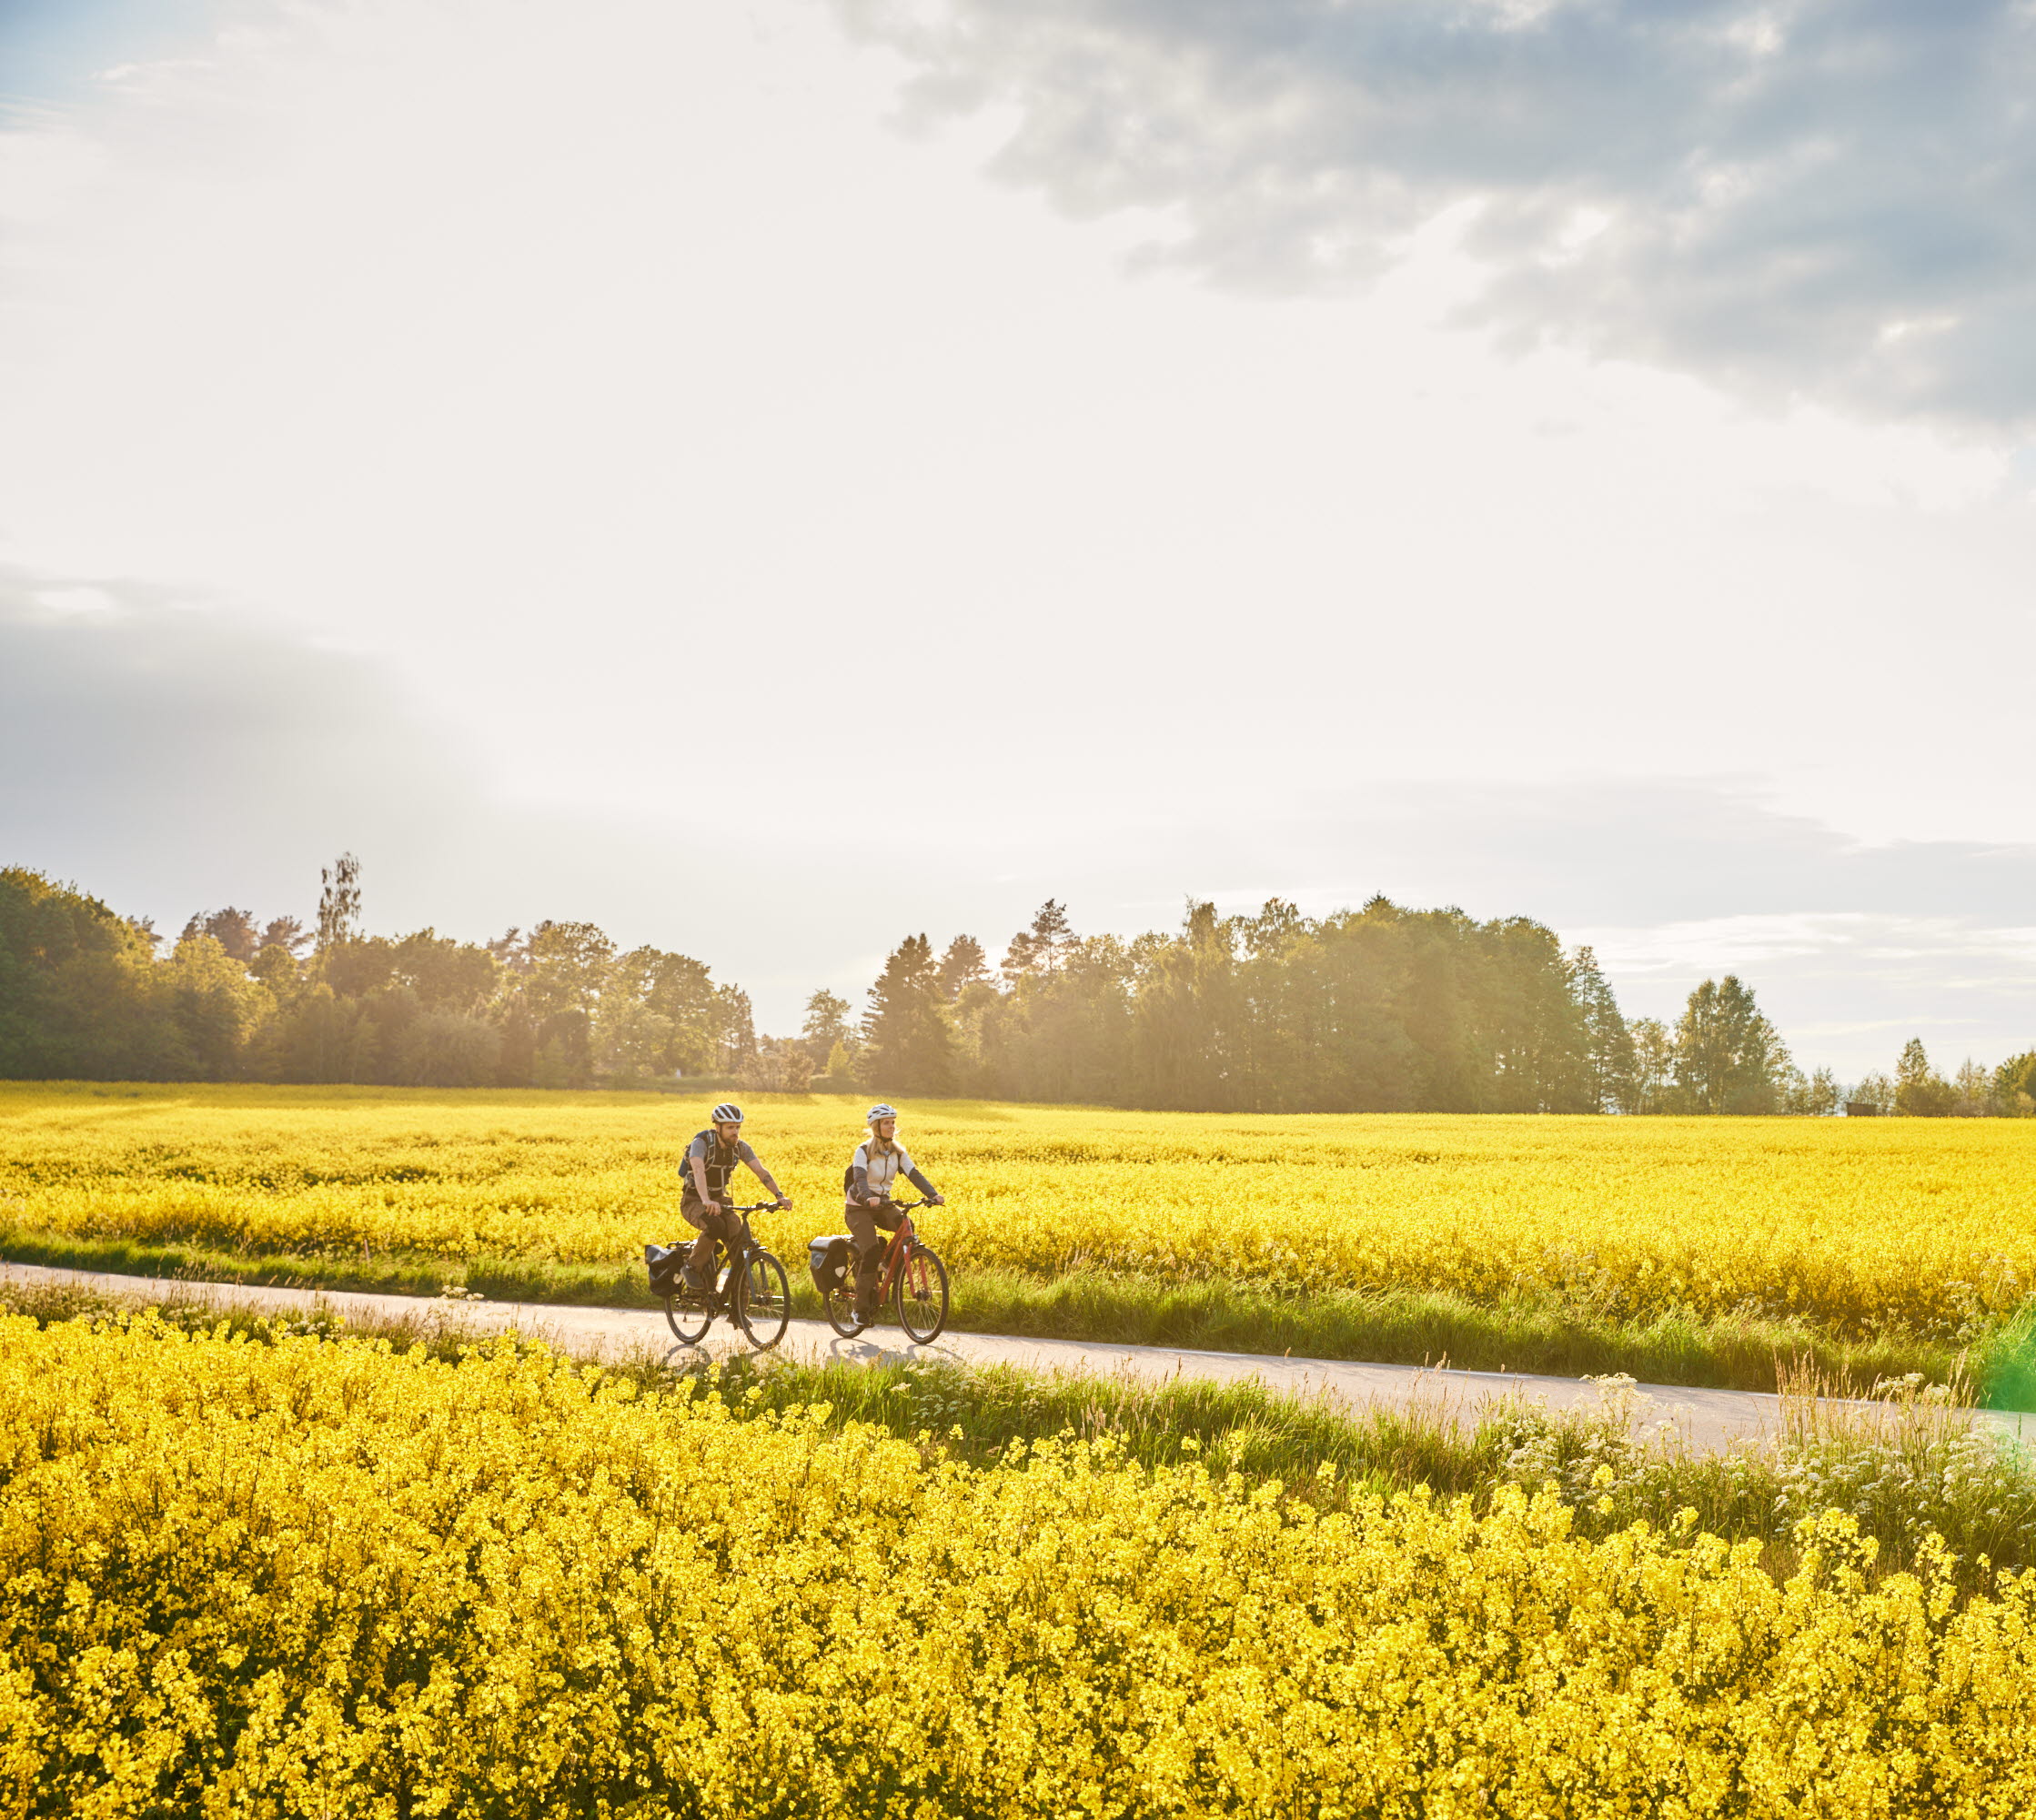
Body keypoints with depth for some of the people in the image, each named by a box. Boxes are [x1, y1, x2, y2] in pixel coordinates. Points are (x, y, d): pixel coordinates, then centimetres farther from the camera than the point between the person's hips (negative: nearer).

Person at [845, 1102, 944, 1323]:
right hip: (860, 1208, -5)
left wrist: (933, 1194, -27)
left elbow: (914, 1174, -10)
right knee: (871, 1252, -22)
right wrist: (868, 1197, -50)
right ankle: (861, 1308, -13)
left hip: (883, 1205, 5)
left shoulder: (898, 1152, 2)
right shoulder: (864, 1151, -13)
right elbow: (860, 1177, -29)